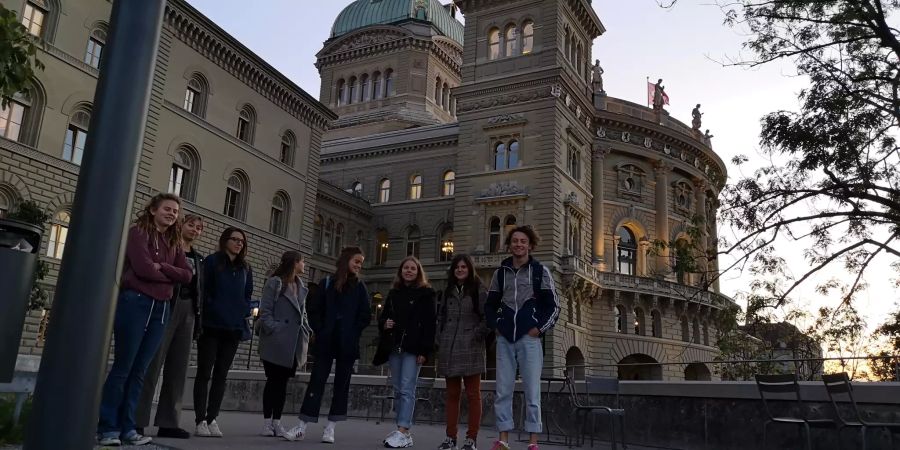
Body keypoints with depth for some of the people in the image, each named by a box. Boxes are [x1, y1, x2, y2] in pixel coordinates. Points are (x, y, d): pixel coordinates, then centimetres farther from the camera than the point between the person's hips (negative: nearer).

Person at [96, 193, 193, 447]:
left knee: (139, 370, 6)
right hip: (135, 303, -6)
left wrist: (161, 268, -9)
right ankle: (107, 428, 3)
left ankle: (127, 428, 10)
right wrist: (170, 276, 1)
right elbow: (143, 268, -14)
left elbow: (187, 275, 6)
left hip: (162, 309, 6)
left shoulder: (173, 243, 18)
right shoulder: (138, 232, -1)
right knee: (122, 367, -4)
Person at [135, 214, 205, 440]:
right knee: (152, 362, -8)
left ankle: (169, 422, 8)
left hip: (188, 310, 6)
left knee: (179, 366, 5)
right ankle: (137, 420, -4)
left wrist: (198, 318, 9)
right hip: (166, 306, -6)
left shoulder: (198, 259, 21)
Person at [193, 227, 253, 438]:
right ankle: (200, 421, 4)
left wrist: (244, 313, 0)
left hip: (234, 328, 4)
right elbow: (203, 291, -6)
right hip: (211, 326, -4)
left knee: (221, 375, 6)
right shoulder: (212, 262, 0)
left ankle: (212, 419, 12)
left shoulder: (245, 268, 14)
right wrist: (202, 318, -14)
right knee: (204, 373, 0)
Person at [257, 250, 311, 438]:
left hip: (294, 343, 6)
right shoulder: (275, 283, -4)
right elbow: (265, 310, -9)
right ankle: (267, 421, 10)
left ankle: (277, 421, 14)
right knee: (273, 380, 1)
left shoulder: (300, 286, 16)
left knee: (283, 381, 9)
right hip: (276, 342, -6)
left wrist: (307, 331, 8)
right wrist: (273, 329, -18)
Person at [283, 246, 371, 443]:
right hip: (326, 342, 0)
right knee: (316, 381, -2)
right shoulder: (327, 283, 4)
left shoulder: (360, 287, 5)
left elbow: (365, 316, 2)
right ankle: (302, 427, 1)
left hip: (347, 345, 1)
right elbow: (314, 310, 5)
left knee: (342, 384, 3)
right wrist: (320, 332, -4)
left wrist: (352, 334, -5)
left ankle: (330, 428, 9)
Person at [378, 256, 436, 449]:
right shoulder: (393, 293, 16)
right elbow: (383, 317, 23)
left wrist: (424, 350, -14)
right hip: (395, 346, 6)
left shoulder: (425, 294, 1)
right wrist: (384, 324, -2)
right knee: (398, 390, 6)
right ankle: (403, 431, 11)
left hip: (413, 348, -6)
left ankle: (402, 432, -14)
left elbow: (429, 324, -6)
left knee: (407, 389, -11)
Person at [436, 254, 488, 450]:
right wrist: (440, 340, 7)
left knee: (473, 394, -3)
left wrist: (477, 335, -12)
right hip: (449, 349, 5)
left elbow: (487, 318, -3)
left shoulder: (479, 291, 3)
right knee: (452, 394, 7)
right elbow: (440, 318, 18)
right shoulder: (447, 292, 17)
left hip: (471, 348, -5)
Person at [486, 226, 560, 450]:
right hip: (504, 339, 3)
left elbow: (553, 306, 2)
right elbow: (490, 305, 19)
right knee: (503, 391, 4)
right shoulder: (500, 272, 12)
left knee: (532, 392, -1)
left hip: (529, 338, -3)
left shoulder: (540, 271, 4)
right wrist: (496, 326, 5)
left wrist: (539, 328, -7)